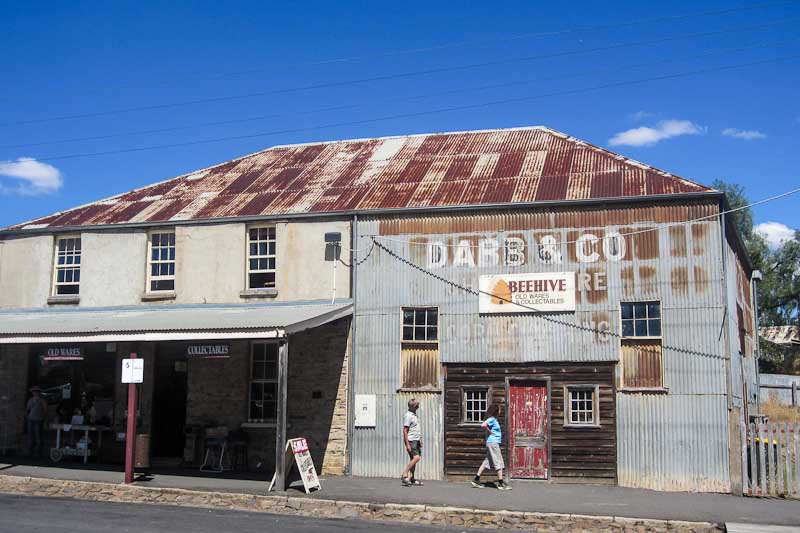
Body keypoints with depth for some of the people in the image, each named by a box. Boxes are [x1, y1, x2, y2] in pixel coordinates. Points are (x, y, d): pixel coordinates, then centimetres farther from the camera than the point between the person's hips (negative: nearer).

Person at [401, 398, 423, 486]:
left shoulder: (415, 415, 17)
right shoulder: (408, 416, -12)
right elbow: (405, 431, -16)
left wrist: (420, 440, 23)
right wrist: (407, 444, -20)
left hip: (416, 441, 9)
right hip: (411, 440, -9)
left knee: (414, 459, 8)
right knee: (416, 457, -18)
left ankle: (412, 478, 12)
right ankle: (404, 475, -17)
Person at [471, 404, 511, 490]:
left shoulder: (493, 419, 14)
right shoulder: (492, 419, -14)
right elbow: (483, 425, -29)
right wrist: (489, 431, -16)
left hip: (492, 443, 10)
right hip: (493, 442, -10)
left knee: (487, 462, 11)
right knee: (499, 463, -5)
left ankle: (476, 480, 13)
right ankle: (501, 483, -2)